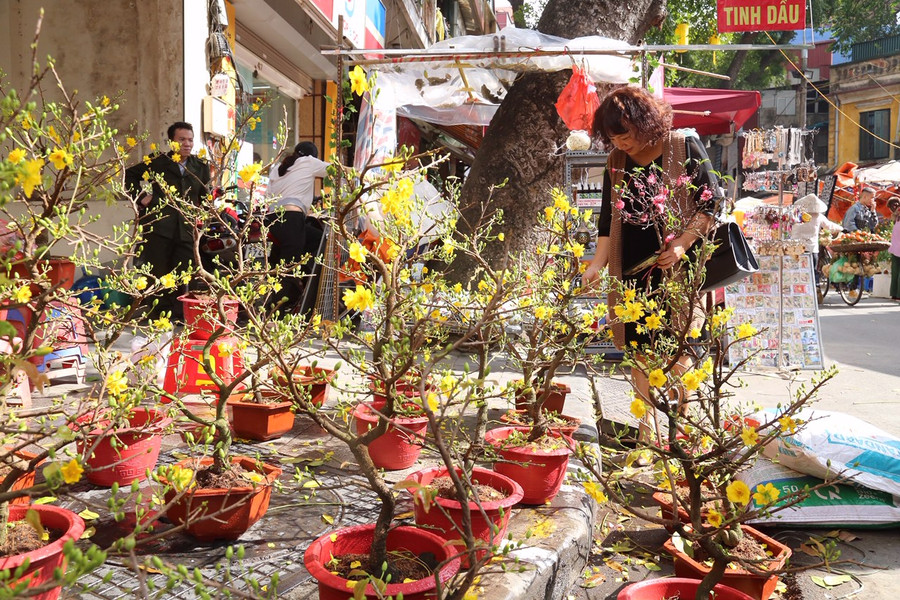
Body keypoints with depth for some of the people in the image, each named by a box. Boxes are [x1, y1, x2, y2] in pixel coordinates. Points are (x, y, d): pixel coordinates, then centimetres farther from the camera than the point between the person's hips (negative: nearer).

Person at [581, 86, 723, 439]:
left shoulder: (685, 150, -3)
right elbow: (609, 217, 10)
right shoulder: (617, 162, 10)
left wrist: (681, 244, -13)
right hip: (632, 272, 4)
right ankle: (646, 434, 13)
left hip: (678, 269, -4)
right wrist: (598, 263, -1)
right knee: (638, 352, 4)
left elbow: (711, 203, -2)